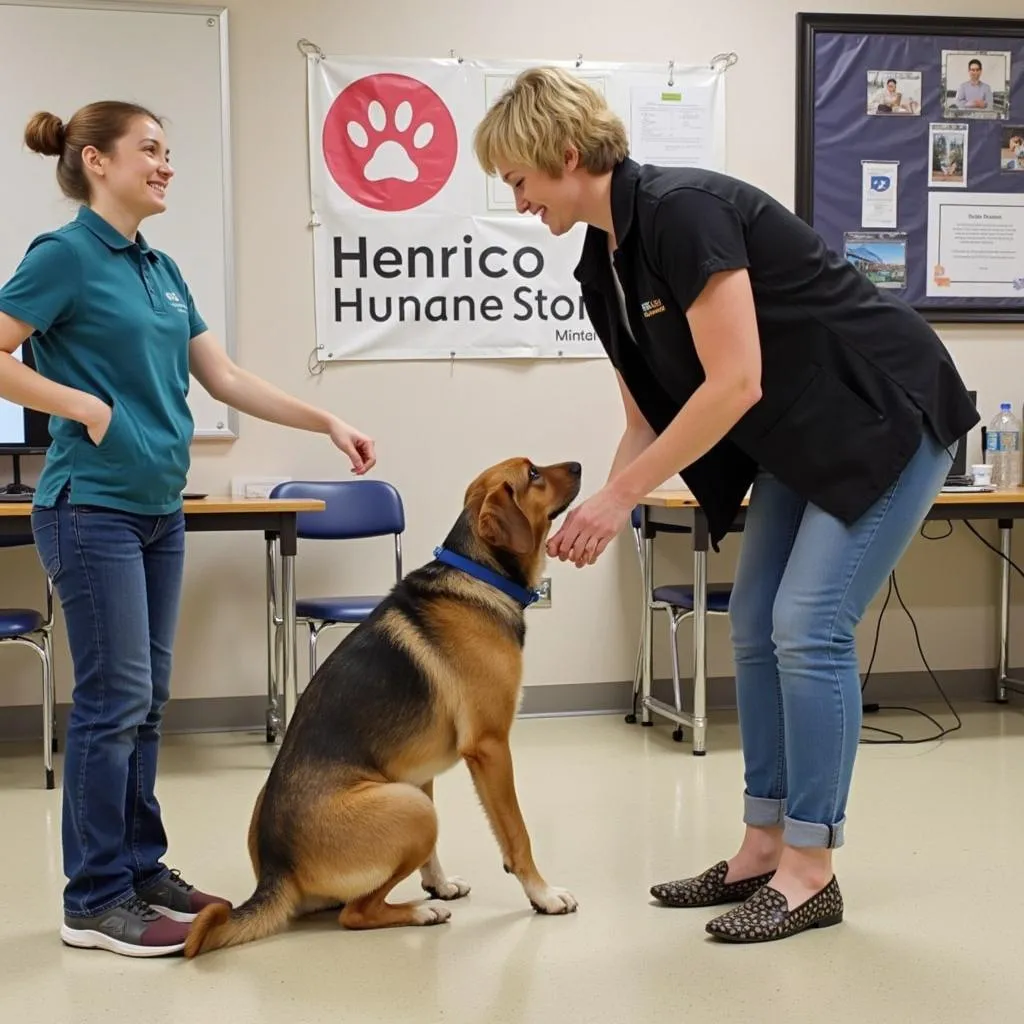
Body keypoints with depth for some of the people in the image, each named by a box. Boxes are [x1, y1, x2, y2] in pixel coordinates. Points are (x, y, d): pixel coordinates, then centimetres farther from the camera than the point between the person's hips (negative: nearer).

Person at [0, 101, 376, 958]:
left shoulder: (160, 268, 14)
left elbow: (227, 379, 14)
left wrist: (327, 421, 9)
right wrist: (89, 407, -15)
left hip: (159, 509, 8)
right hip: (93, 509, -8)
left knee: (146, 700, 12)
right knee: (114, 699, -4)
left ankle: (142, 867, 23)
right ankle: (95, 901, 6)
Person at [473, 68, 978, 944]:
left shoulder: (684, 210, -24)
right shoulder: (605, 266, 3)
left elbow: (734, 384, -28)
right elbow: (651, 419, 9)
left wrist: (620, 496, -23)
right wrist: (603, 515, -2)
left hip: (889, 417, -9)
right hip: (802, 440, 9)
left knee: (809, 628, -11)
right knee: (757, 627, 7)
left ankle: (812, 872, 1)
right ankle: (764, 848, 16)